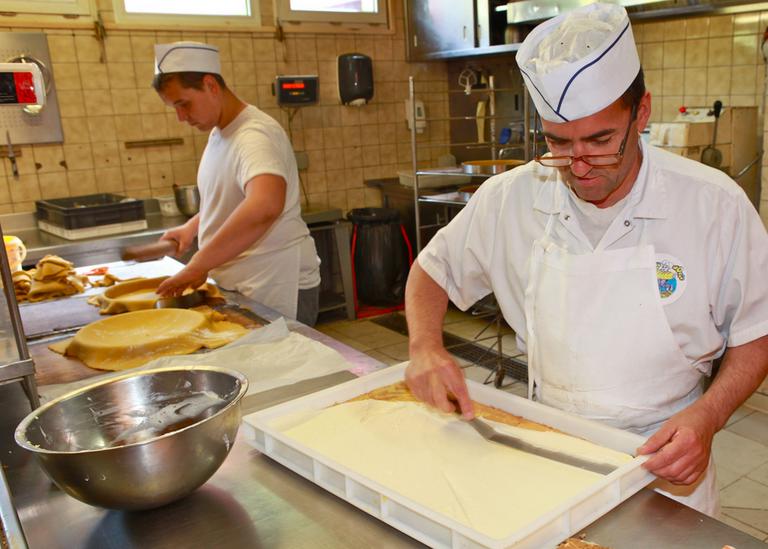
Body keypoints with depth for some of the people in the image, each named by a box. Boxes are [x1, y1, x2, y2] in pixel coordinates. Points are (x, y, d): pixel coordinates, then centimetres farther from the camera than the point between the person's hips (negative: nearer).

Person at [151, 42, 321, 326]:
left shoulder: (254, 135, -20)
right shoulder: (219, 133, 9)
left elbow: (265, 206, -40)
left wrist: (198, 265, -35)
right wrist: (192, 227, 14)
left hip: (275, 291, -8)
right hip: (241, 286, 9)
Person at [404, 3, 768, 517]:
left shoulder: (715, 204, -14)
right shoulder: (511, 199, -11)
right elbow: (433, 269, 4)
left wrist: (706, 417, -18)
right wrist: (426, 346, -15)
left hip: (664, 461, -1)